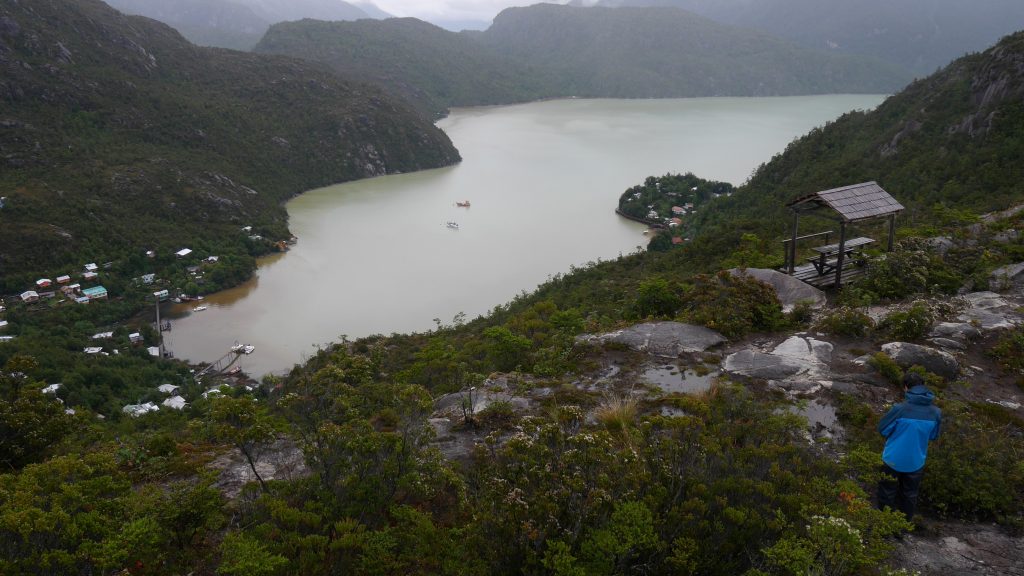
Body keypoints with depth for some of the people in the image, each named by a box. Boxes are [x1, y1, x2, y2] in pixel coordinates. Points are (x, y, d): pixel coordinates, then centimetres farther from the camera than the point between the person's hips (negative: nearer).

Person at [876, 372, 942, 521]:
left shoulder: (900, 408, -24)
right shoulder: (936, 412, -13)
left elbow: (882, 429, -11)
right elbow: (933, 436, 4)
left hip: (893, 460, -3)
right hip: (916, 462, 3)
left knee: (888, 493, 18)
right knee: (910, 494, 24)